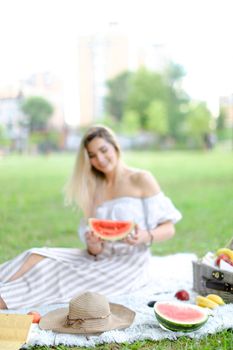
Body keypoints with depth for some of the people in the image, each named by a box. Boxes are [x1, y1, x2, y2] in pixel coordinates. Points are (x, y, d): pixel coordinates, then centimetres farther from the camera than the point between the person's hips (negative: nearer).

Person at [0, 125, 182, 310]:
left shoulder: (141, 179, -1)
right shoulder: (94, 189, 12)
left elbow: (169, 228, -2)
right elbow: (95, 250, 8)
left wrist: (146, 237, -22)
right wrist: (93, 244, -16)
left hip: (130, 264, -5)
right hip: (101, 259, 5)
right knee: (37, 257, -16)